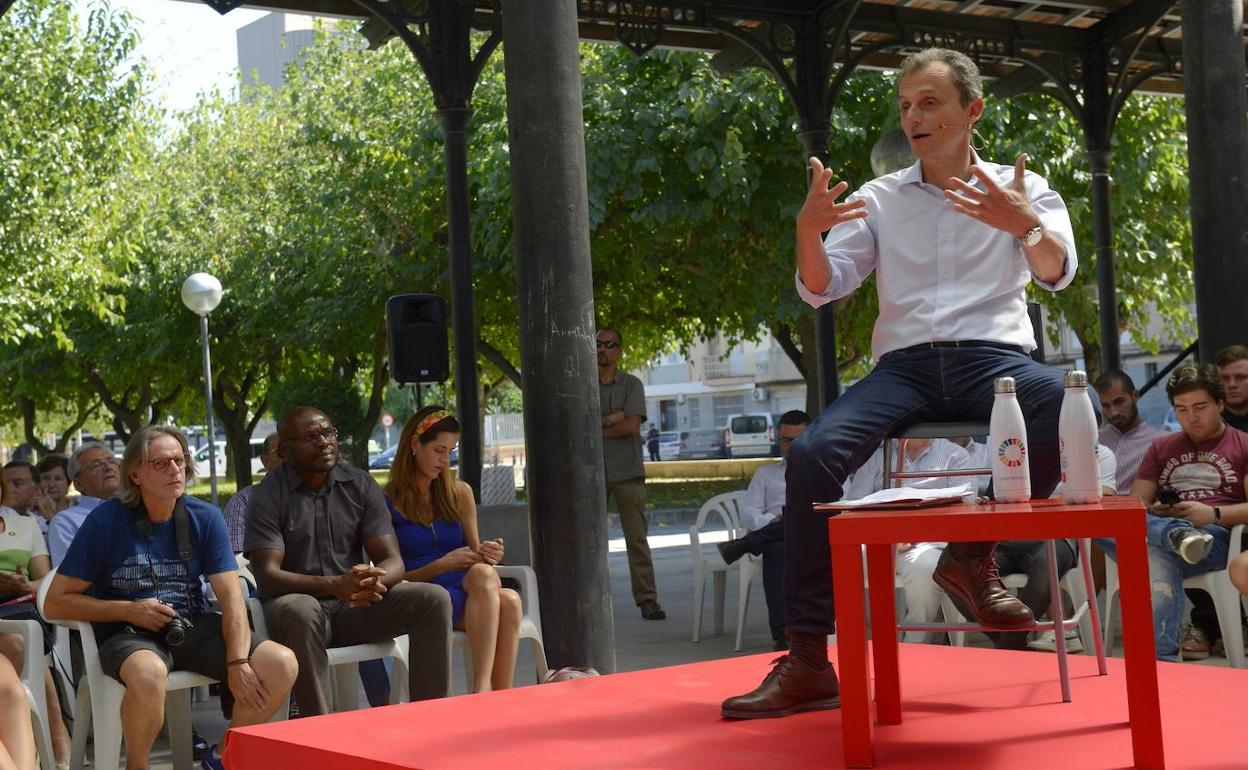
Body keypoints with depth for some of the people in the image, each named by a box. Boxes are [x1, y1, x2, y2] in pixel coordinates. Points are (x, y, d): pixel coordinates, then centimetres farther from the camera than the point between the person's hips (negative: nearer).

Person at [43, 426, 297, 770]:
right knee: (148, 674, -41)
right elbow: (55, 603, -4)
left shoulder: (204, 519, 4)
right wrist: (129, 610, -13)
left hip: (193, 627, 4)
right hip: (128, 635, -4)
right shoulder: (105, 520, -6)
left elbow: (231, 596, -4)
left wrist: (238, 663, -19)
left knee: (282, 664, -18)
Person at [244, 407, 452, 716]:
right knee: (302, 611, -39)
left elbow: (392, 561, 0)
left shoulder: (360, 485, 5)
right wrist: (334, 586, -32)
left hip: (355, 606, 4)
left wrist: (377, 579, -27)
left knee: (433, 599, -17)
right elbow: (267, 577, -17)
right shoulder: (268, 495, -6)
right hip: (297, 601, -4)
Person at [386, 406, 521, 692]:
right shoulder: (388, 504, 3)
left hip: (466, 596, 5)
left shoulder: (460, 494, 18)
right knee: (483, 576, -36)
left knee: (510, 601, -33)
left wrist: (487, 555, -2)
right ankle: (483, 692, -42)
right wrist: (441, 565, -12)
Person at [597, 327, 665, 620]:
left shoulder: (631, 384, 4)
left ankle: (647, 599, -1)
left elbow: (631, 426, -8)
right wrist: (610, 419, -10)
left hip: (627, 472, -1)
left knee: (637, 538, -3)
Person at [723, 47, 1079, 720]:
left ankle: (974, 555, -14)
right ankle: (808, 660, -24)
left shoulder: (1020, 189, 13)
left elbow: (1057, 273, -5)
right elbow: (821, 289, 7)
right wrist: (808, 231, -14)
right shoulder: (879, 199, 17)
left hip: (992, 358, -1)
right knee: (813, 454, -27)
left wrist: (1025, 224, -28)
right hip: (905, 364, 1)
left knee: (1062, 402, -37)